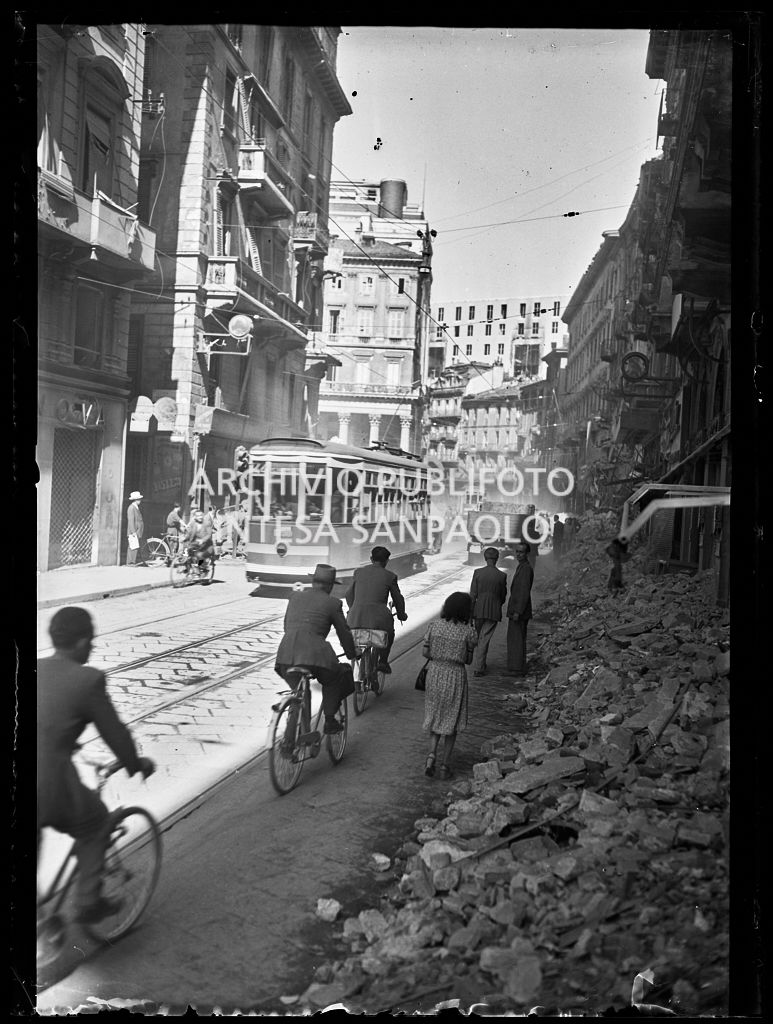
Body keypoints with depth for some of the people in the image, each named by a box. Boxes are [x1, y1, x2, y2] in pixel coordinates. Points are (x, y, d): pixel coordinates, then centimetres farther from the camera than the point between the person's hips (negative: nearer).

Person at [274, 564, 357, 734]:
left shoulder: (295, 597, 21)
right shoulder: (333, 603, 8)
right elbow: (344, 633, 16)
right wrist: (352, 655, 33)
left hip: (285, 656, 4)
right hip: (315, 656, -4)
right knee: (333, 680, 24)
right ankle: (329, 720, 17)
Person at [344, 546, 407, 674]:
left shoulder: (358, 572, 13)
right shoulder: (390, 576, 5)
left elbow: (349, 595, 21)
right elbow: (398, 599, 13)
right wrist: (401, 615, 33)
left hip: (355, 618, 2)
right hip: (379, 619, -2)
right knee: (389, 632, 30)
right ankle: (383, 661, 29)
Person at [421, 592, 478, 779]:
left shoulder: (434, 625, -5)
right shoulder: (468, 632, -11)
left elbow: (425, 652, -2)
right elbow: (468, 659, -3)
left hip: (435, 672, 2)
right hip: (456, 676, -2)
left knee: (435, 716, 19)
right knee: (451, 720, 12)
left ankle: (432, 754, 0)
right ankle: (445, 765, 15)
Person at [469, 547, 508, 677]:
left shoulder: (477, 572, -7)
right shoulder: (502, 576, -7)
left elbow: (473, 595, -6)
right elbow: (503, 595, 5)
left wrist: (470, 613, -1)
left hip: (479, 610, 1)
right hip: (494, 611, -1)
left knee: (479, 638, 20)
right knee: (484, 639, 3)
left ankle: (480, 664, 34)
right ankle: (477, 668, 0)